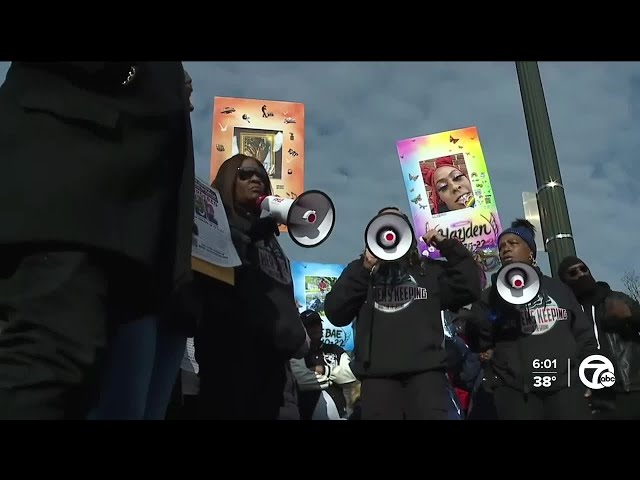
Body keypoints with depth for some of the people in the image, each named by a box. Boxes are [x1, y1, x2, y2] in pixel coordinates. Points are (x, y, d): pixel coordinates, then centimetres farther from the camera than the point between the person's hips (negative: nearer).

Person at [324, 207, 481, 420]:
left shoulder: (430, 269, 18)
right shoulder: (361, 270, 17)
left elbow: (469, 290, 6)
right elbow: (335, 315, 5)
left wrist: (447, 246, 6)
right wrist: (363, 269, -2)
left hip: (426, 370, 0)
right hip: (377, 374, 0)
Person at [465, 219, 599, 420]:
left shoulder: (558, 288, 17)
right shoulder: (492, 295, 11)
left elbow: (584, 334, 17)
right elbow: (477, 342, 3)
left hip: (565, 384, 2)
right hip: (515, 390, -1)